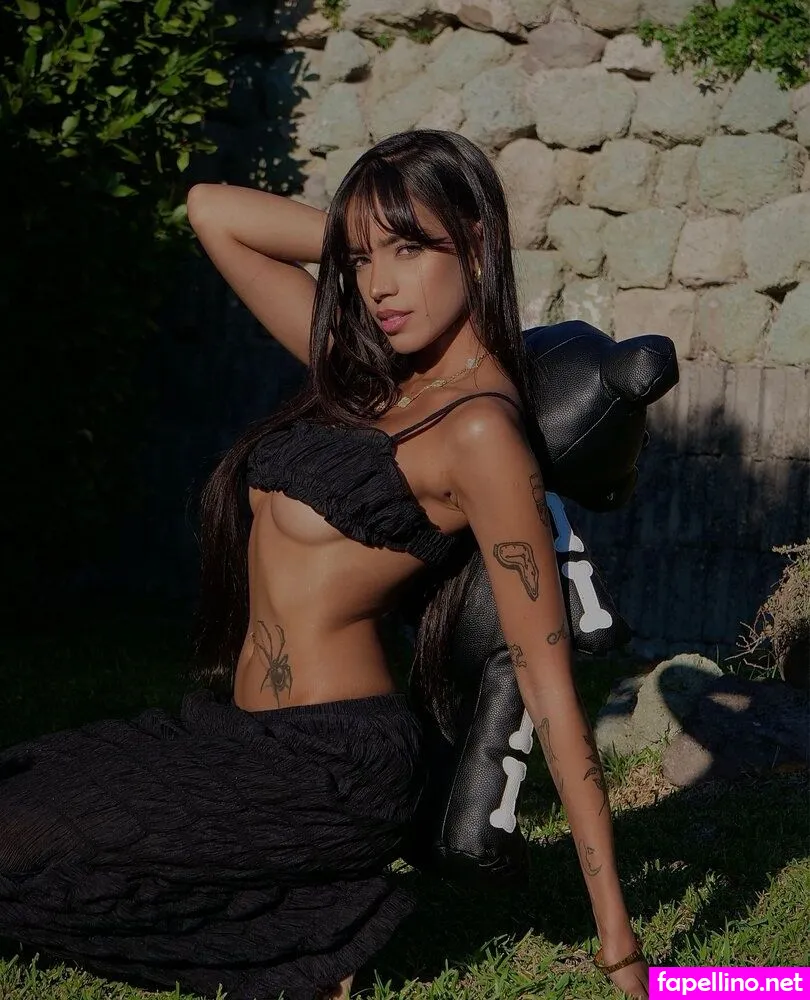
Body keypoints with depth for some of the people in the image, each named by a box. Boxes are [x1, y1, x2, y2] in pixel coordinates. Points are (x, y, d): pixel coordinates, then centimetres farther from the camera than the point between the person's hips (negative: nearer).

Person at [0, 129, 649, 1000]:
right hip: (236, 732, 9)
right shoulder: (365, 374, 10)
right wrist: (357, 237, 8)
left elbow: (549, 684, -16)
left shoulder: (479, 429, -14)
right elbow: (211, 211, 19)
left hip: (323, 762, -9)